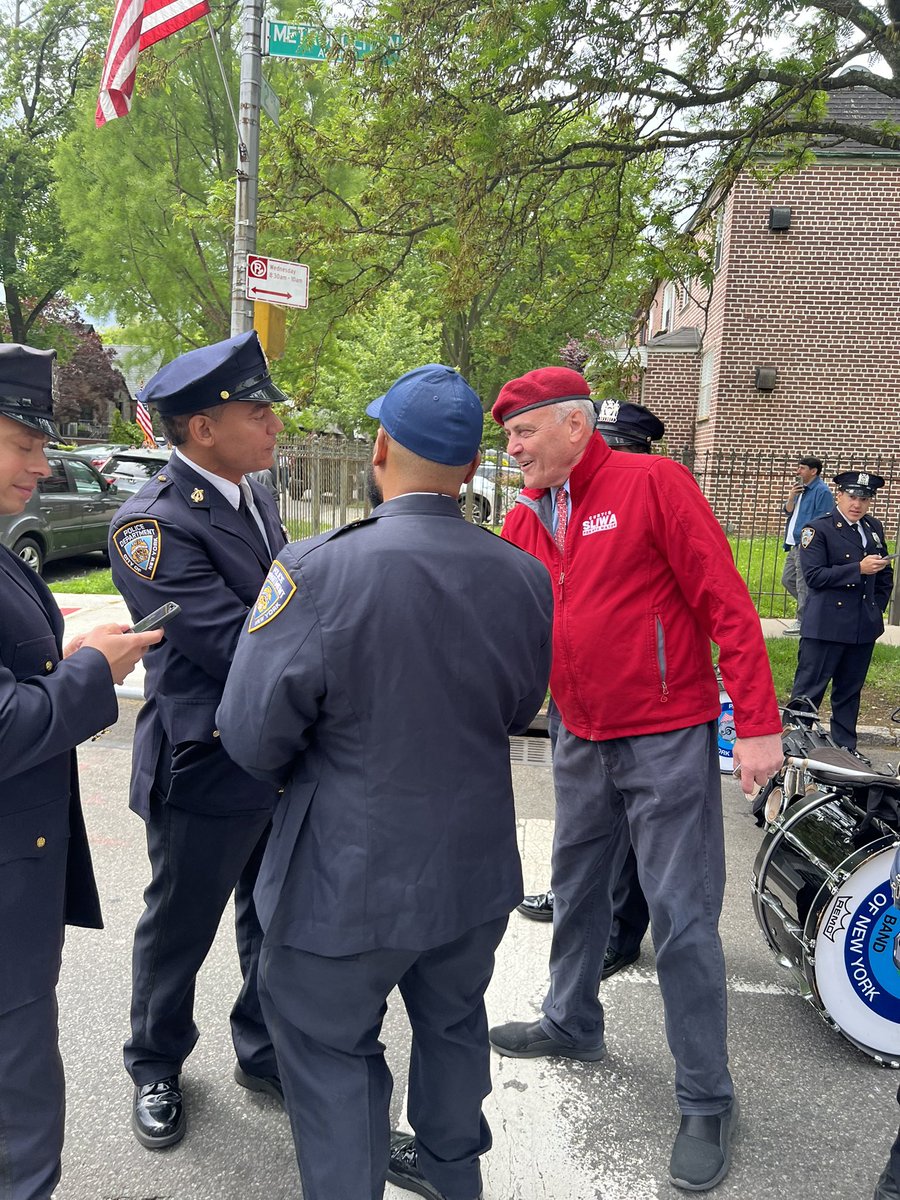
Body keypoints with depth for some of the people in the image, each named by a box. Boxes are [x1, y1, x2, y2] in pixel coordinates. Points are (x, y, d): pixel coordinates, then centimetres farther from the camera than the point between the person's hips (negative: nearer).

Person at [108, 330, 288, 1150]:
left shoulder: (254, 497, 4)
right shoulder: (153, 524, -22)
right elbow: (238, 645, -28)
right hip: (206, 772, -7)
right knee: (179, 934, 17)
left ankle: (265, 1053, 45)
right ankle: (156, 1070, 43)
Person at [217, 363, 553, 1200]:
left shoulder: (319, 571, -25)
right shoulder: (526, 576, -10)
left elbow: (255, 738, -17)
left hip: (351, 878, -5)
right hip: (477, 867, 6)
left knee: (331, 1046, 17)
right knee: (452, 1021, 27)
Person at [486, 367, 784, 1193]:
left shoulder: (652, 483, -12)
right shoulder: (525, 520, 6)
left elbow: (726, 603, -14)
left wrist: (758, 723, -17)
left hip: (668, 738, -6)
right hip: (582, 741, 6)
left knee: (682, 918, 0)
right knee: (577, 891, 19)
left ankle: (708, 1102, 17)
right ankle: (572, 1024, 42)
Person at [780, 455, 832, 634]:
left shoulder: (822, 491, -12)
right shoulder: (801, 489, 16)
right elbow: (788, 512, 15)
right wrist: (791, 497, -3)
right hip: (795, 545, 10)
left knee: (803, 585, -5)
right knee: (787, 580, 15)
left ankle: (803, 622, 4)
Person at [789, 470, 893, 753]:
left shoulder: (874, 528, 11)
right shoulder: (818, 529, -7)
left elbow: (885, 575, 22)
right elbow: (814, 576, -16)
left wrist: (877, 608, 12)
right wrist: (859, 569, -20)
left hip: (864, 628, 6)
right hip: (826, 626, -6)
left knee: (850, 692, 15)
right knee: (808, 691, -2)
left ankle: (845, 749, 25)